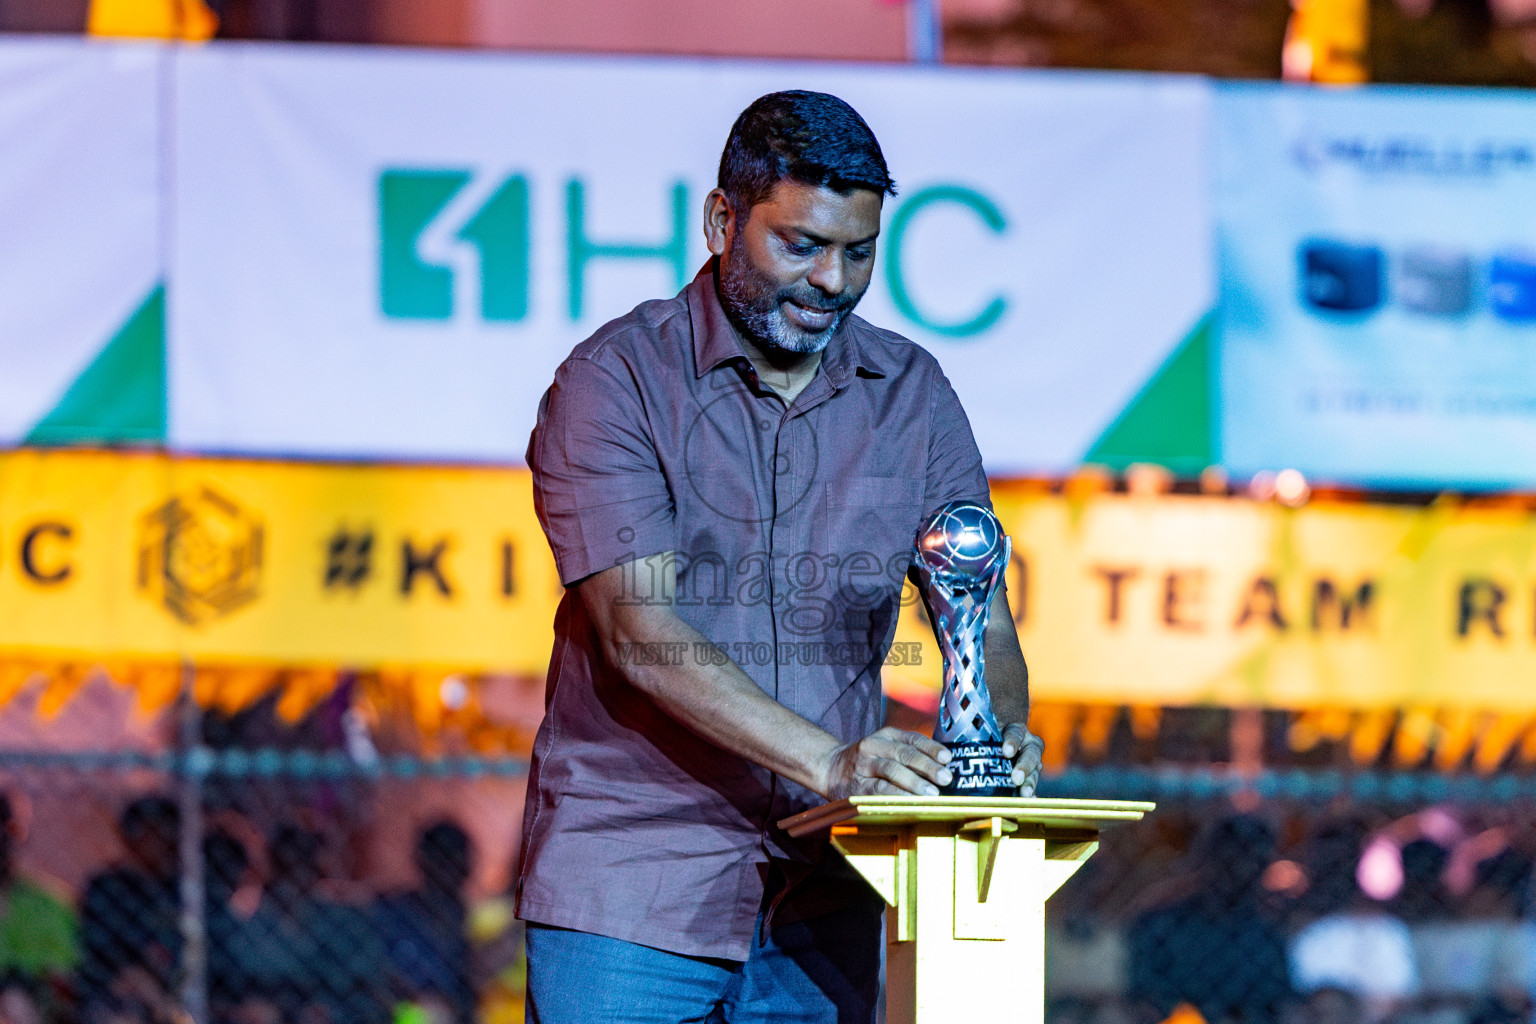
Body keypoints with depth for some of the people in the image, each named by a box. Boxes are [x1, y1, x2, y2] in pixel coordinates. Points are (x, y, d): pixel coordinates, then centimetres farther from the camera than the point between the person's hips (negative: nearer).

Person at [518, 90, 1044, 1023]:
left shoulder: (913, 395, 8)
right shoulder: (616, 380, -7)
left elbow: (983, 620, 5)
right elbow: (639, 633, -18)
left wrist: (1001, 733, -20)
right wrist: (830, 762, -30)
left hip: (819, 901, 4)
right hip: (633, 883, -4)